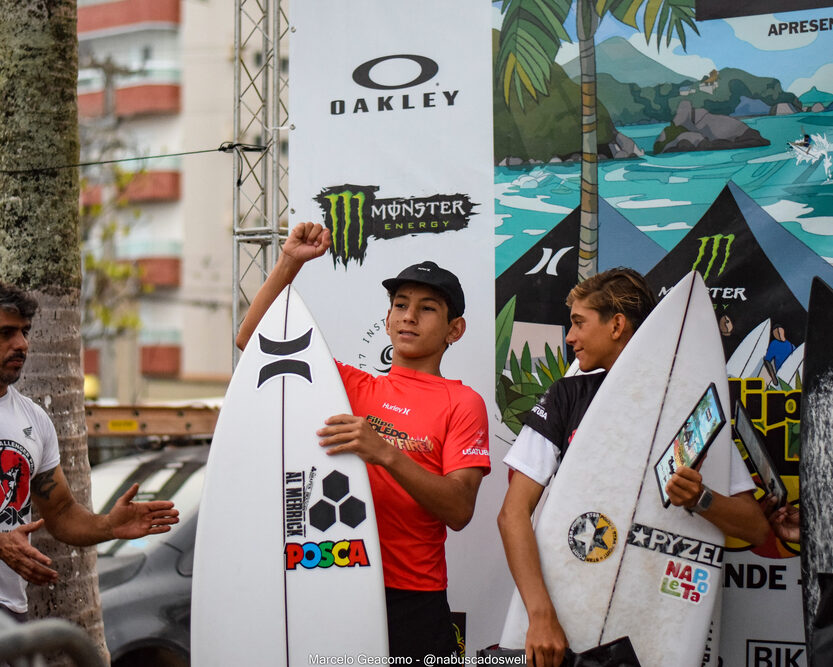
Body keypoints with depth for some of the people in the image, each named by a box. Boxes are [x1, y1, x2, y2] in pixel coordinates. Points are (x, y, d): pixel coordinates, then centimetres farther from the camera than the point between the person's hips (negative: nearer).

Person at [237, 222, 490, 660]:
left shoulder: (461, 403, 0)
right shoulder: (353, 386, 11)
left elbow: (460, 509, -12)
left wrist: (385, 453, -24)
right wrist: (289, 263, 2)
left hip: (412, 602, -3)